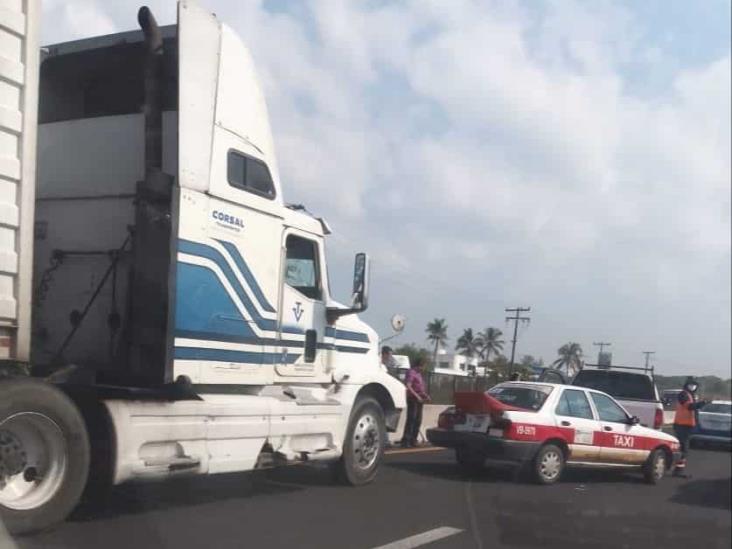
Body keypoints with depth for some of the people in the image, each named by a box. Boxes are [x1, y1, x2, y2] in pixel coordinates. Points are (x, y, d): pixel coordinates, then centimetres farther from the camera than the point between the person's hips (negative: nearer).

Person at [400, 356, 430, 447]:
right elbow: (408, 386, -19)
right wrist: (417, 396, -23)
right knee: (411, 419, -11)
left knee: (418, 420, 10)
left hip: (419, 399, 9)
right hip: (413, 399, -9)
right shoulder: (411, 372, -10)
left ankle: (413, 440, 15)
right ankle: (405, 440, -11)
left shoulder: (419, 373, 19)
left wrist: (426, 395, 14)